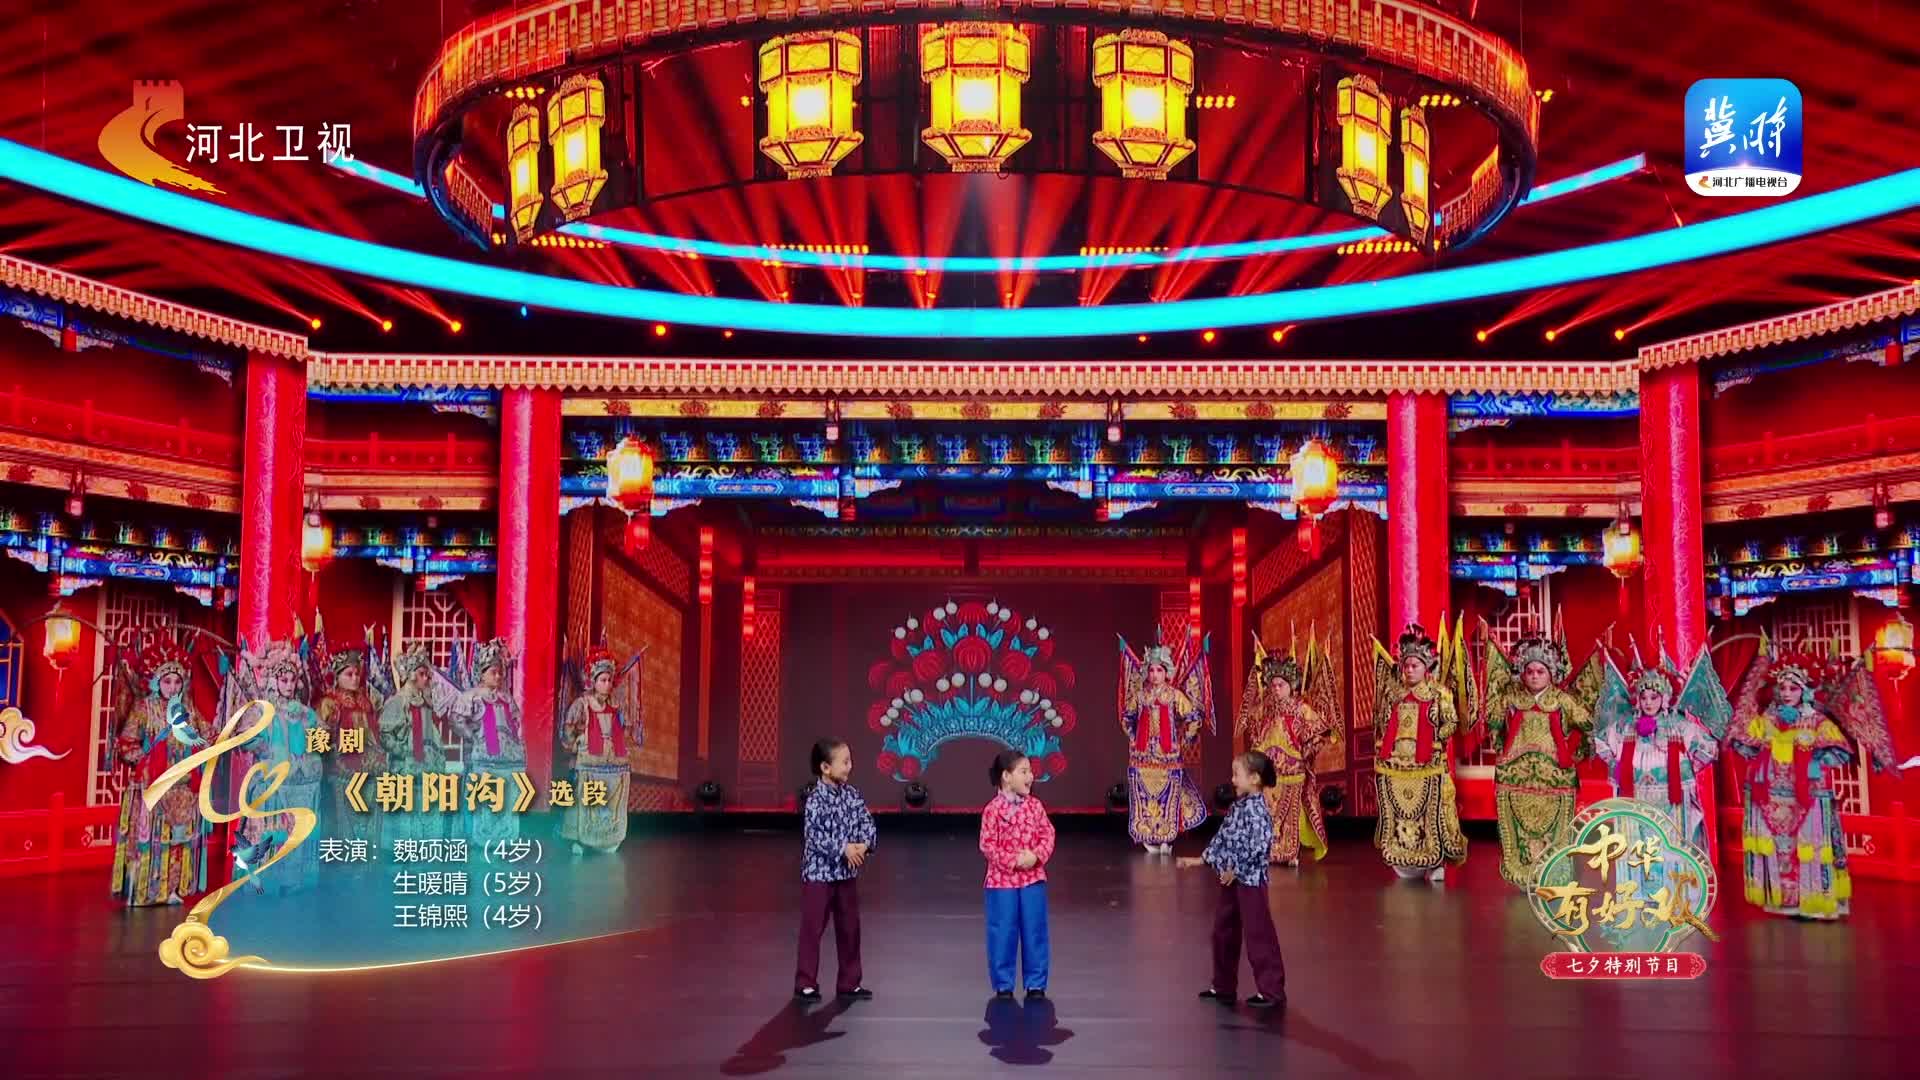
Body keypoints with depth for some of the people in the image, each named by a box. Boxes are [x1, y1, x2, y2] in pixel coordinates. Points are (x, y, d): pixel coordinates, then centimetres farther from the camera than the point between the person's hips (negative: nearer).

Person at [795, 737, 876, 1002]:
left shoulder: (851, 794, 3)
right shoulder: (816, 799, -17)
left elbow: (866, 821, 1)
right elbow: (814, 835, -22)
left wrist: (864, 845, -18)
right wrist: (843, 849, -22)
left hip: (847, 873, 7)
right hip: (819, 873, -7)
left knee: (850, 928, 12)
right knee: (813, 929, 2)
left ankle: (849, 982, 23)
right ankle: (805, 984, 12)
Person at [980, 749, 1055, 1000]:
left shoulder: (1035, 805, 2)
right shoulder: (993, 809, -11)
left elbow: (1047, 835, 3)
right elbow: (987, 845, -11)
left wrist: (1036, 856, -14)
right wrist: (1013, 861, -19)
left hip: (1033, 878, 4)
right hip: (1002, 880, -3)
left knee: (1034, 932, 7)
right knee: (1003, 934, 3)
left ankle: (1036, 985, 18)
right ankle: (1003, 986, 16)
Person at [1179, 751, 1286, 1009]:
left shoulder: (1257, 810, -18)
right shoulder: (1237, 807, 10)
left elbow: (1257, 847, -27)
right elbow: (1222, 838, 16)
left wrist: (1235, 870, -21)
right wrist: (1201, 860, 14)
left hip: (1250, 881, -10)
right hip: (1230, 880, 10)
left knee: (1258, 935, -3)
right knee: (1223, 932, 16)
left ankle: (1271, 990, 6)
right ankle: (1223, 986, 27)